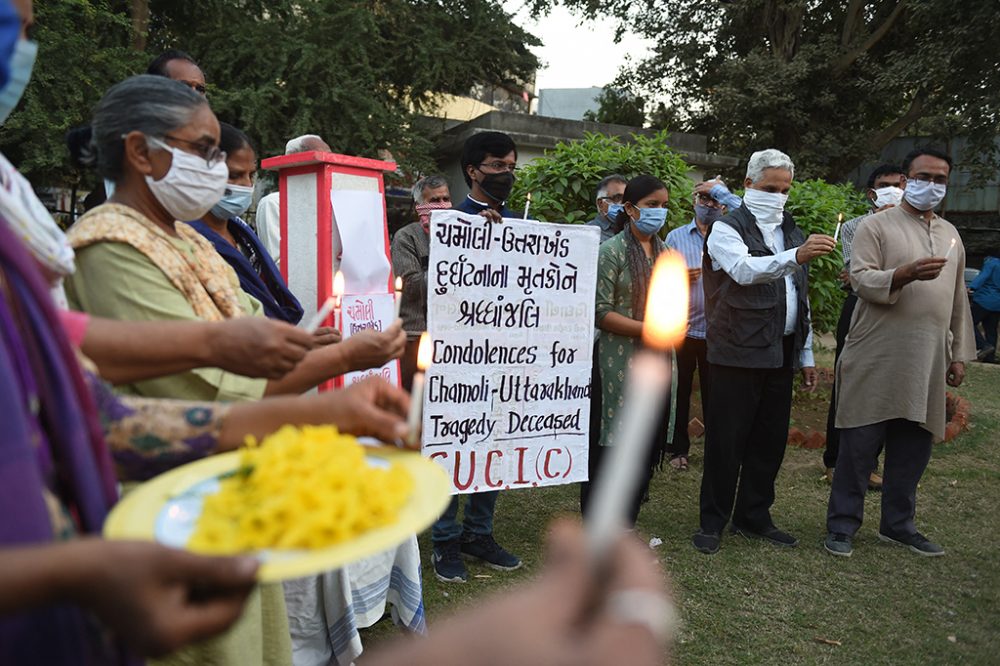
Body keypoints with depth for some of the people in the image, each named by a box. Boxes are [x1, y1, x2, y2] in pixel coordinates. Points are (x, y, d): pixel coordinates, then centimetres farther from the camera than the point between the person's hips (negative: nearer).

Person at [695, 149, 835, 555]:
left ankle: (753, 517, 25)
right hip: (739, 353, -6)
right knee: (726, 441, -1)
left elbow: (801, 300, 20)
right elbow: (745, 269, -24)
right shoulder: (728, 229, -3)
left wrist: (806, 355, 18)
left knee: (770, 440, 11)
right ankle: (712, 522, 11)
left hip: (781, 354, 7)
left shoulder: (791, 233, 18)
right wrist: (796, 256, -39)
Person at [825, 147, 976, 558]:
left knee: (913, 447, 10)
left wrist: (960, 354, 18)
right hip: (876, 361, -6)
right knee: (859, 445, -1)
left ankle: (898, 524, 24)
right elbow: (861, 279, -10)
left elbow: (958, 300, 21)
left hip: (928, 365, 6)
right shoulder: (877, 226, 0)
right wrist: (905, 274, -27)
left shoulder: (951, 235, 19)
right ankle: (842, 525, 10)